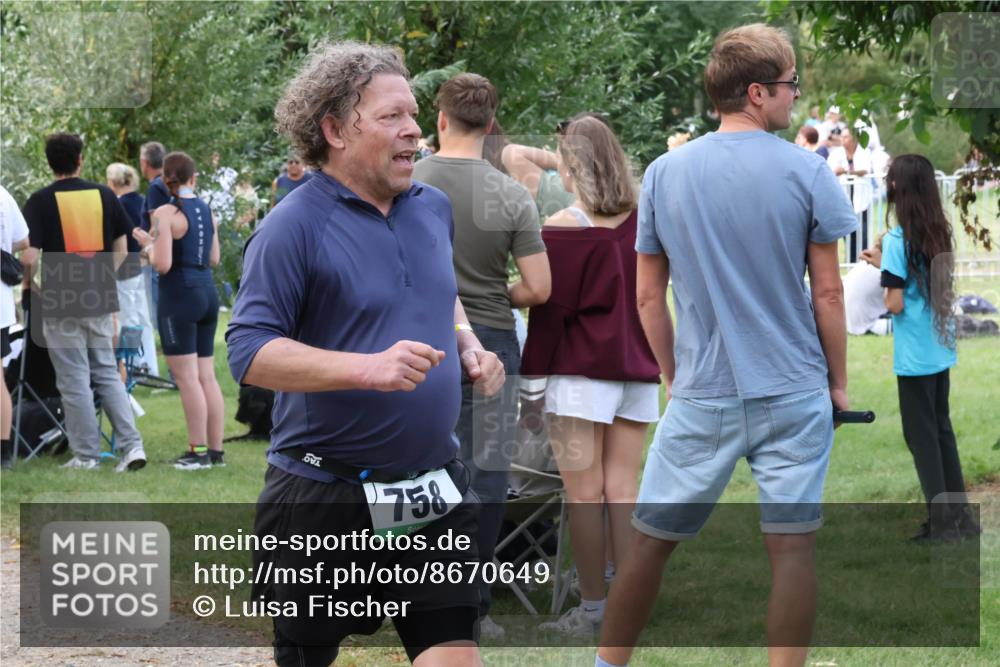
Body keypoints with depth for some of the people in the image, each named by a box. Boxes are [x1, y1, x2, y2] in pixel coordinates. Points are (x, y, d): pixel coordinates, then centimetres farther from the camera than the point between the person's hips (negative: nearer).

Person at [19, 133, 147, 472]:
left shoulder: (40, 201, -9)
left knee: (74, 381, 4)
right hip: (100, 301, 4)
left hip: (60, 304, -4)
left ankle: (86, 455, 9)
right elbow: (121, 249, 6)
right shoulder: (104, 195, 2)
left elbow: (29, 257, -13)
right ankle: (131, 444, 3)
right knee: (108, 374, 13)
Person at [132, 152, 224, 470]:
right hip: (208, 292, 7)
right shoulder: (207, 211, 10)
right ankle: (215, 450, 12)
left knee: (187, 377, -5)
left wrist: (147, 243, 1)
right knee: (207, 377, 11)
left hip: (180, 295, -7)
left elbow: (162, 264, -17)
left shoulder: (166, 214, -12)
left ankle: (198, 451, -6)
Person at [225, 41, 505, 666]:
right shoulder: (293, 227, -14)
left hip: (433, 490, 5)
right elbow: (250, 353, -20)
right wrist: (369, 368, -30)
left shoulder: (435, 208, 8)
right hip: (325, 496, -5)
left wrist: (469, 346, 6)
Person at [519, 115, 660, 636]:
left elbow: (548, 309, -8)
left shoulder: (562, 230, -11)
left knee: (584, 494, 0)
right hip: (637, 373, 5)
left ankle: (593, 610, 2)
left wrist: (533, 384, -3)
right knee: (623, 490, 8)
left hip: (581, 372, -5)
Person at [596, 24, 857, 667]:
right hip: (794, 395, -2)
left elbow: (649, 298, 5)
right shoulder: (807, 172, -6)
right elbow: (829, 293, -4)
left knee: (651, 539, 11)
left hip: (700, 398, 2)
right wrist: (839, 382, 7)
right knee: (792, 544, 2)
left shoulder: (664, 173, 1)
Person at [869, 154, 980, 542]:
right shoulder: (940, 235, 5)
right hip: (941, 349, 7)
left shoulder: (898, 241, -15)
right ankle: (959, 515, 19)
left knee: (921, 435, 1)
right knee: (942, 428, 16)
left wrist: (882, 274, 2)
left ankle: (942, 522, 2)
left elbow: (896, 305, -15)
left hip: (914, 356, -7)